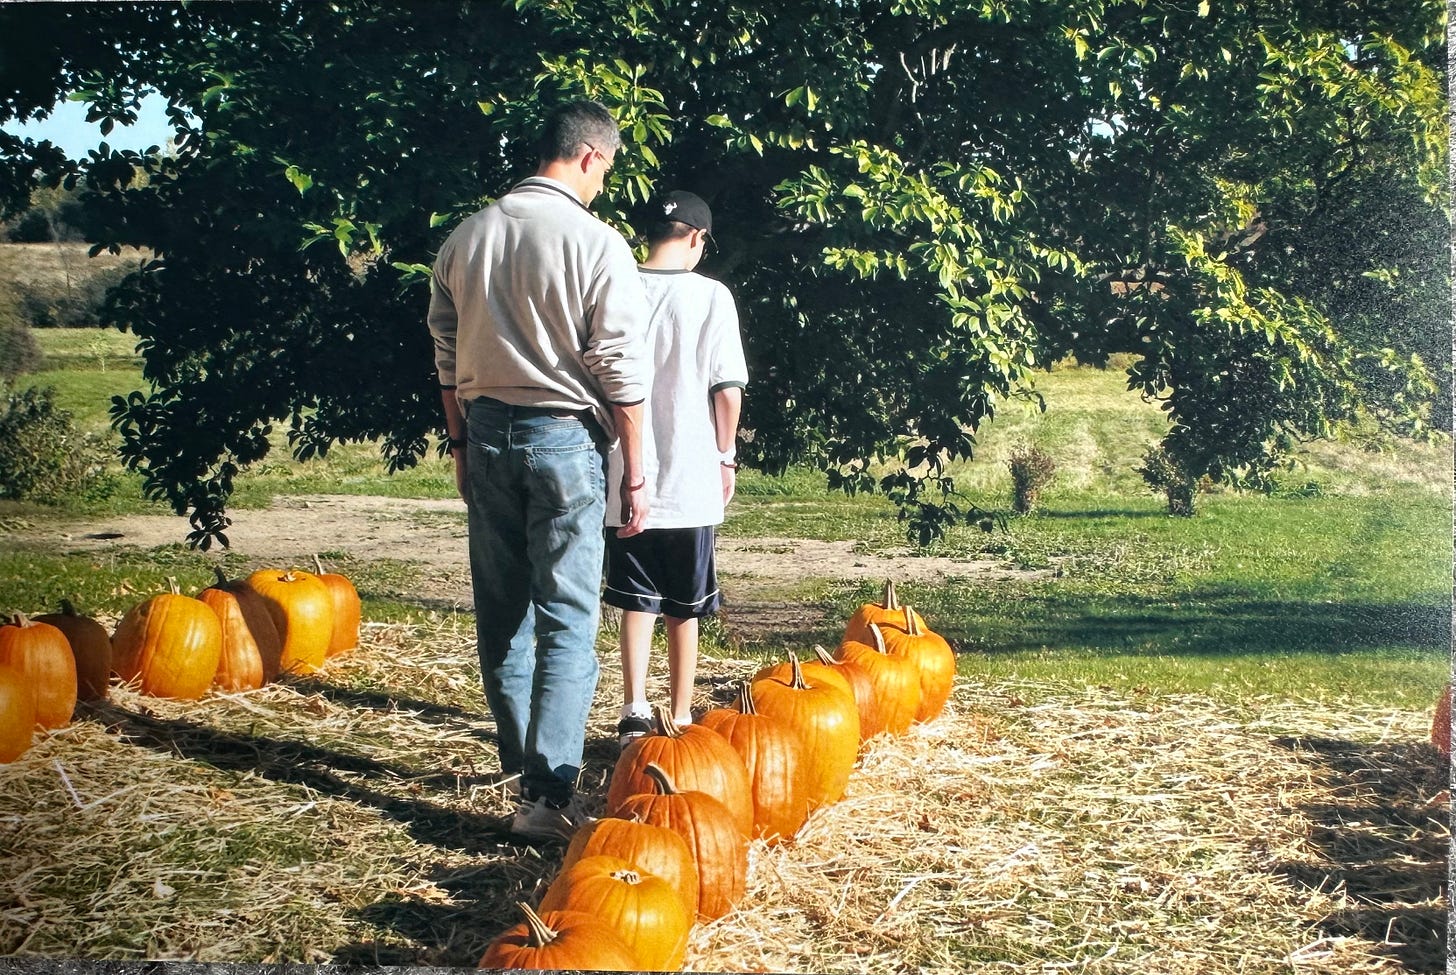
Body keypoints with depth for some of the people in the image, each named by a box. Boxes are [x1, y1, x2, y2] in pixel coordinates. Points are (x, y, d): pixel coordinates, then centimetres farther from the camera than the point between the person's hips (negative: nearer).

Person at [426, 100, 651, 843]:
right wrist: (635, 473, -4)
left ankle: (519, 761, 27)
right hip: (564, 433, -5)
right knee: (566, 618, -2)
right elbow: (621, 371, -11)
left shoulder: (465, 239, 4)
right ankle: (547, 794, -8)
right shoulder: (596, 244, -11)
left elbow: (446, 355, 12)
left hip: (487, 430, 5)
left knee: (501, 609, 15)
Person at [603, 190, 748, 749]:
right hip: (690, 478, -1)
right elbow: (728, 389, -8)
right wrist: (726, 456, 7)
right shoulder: (710, 296, -7)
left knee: (637, 600, 8)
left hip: (626, 476, 1)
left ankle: (635, 713, -4)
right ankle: (681, 718, 19)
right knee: (684, 608, 11)